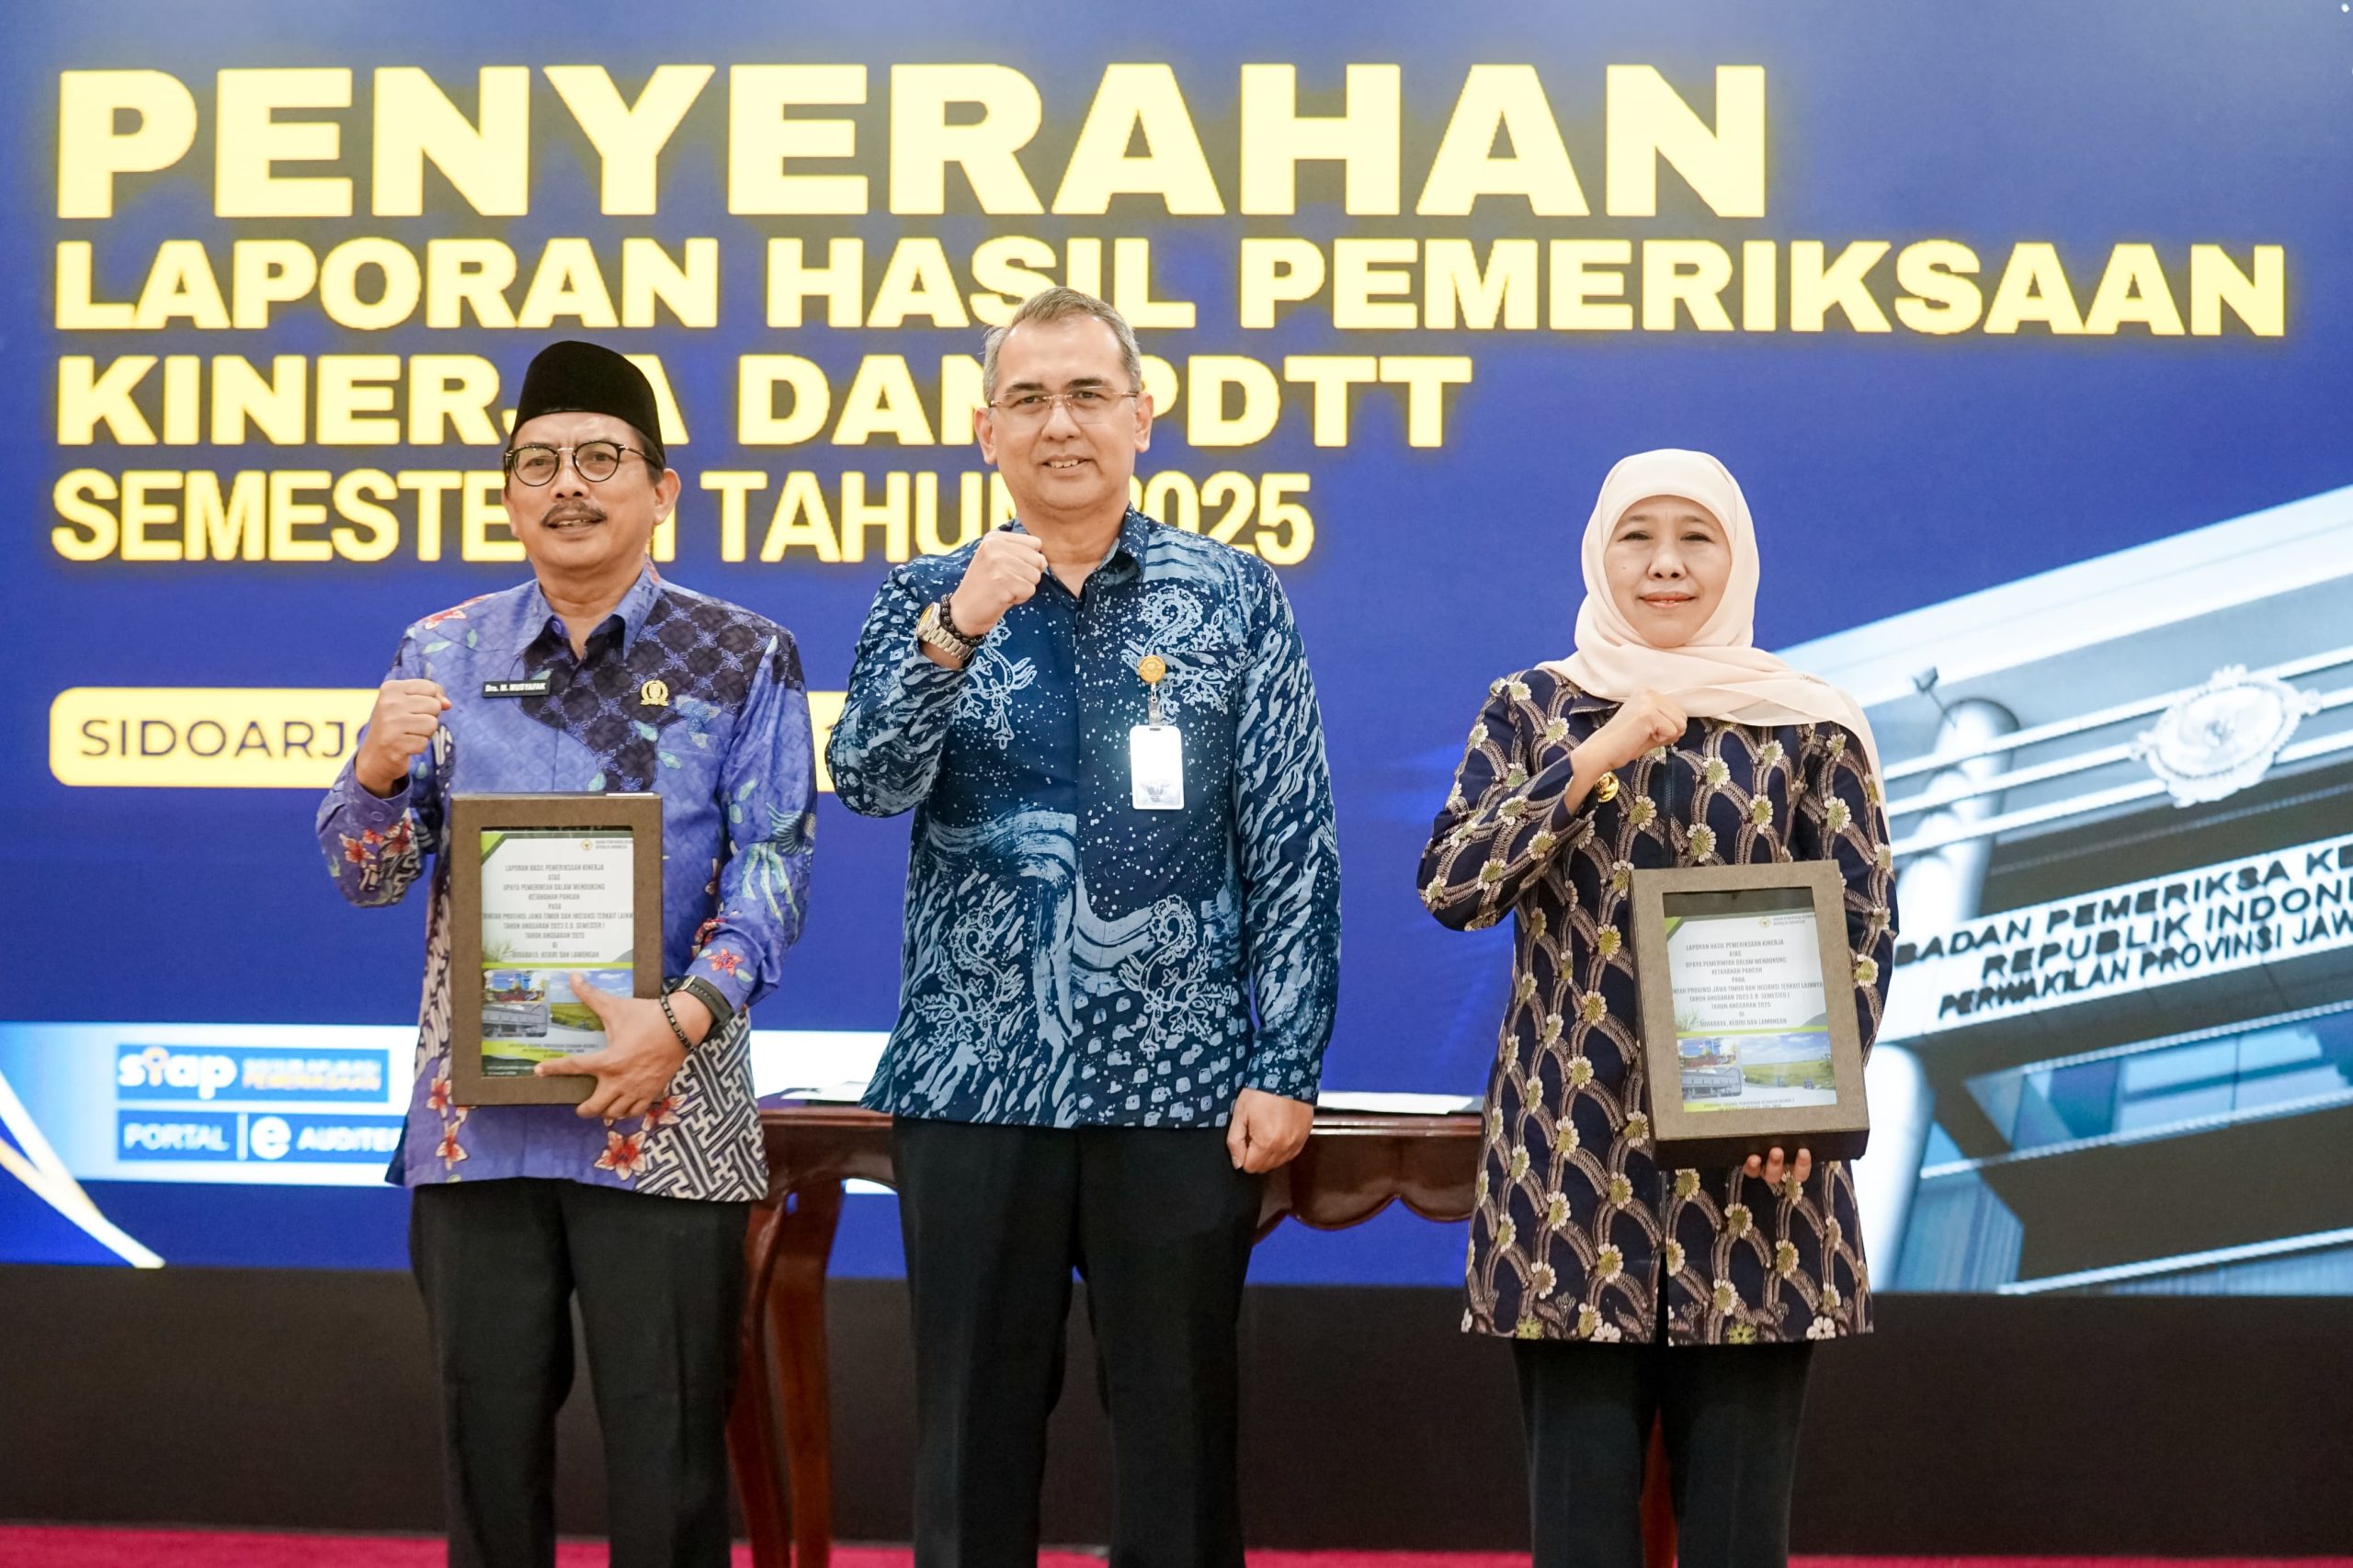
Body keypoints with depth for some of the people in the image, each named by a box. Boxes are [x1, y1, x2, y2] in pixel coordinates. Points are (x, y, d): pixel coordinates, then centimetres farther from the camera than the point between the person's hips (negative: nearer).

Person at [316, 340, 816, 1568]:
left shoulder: (743, 661, 3)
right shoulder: (441, 655, 9)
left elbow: (774, 866, -2)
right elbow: (367, 877, 8)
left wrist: (682, 1016, -17)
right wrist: (380, 766, -13)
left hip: (664, 1113, -2)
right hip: (476, 1110, 2)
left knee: (666, 1456, 0)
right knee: (487, 1439, 8)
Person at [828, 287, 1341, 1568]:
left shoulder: (1233, 597, 3)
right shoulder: (926, 601, 6)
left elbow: (1292, 844, 1)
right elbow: (868, 781, -11)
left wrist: (1284, 1068, -5)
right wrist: (956, 630, -26)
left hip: (1180, 1088, 0)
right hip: (973, 1087, 1)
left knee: (1179, 1432, 5)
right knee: (973, 1428, 6)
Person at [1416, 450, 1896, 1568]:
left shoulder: (1809, 726, 6)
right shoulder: (1531, 710, 9)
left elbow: (1865, 930, 3)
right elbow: (1451, 886, -4)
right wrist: (1594, 758, -11)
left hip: (1749, 1160, 0)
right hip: (1571, 1154, 0)